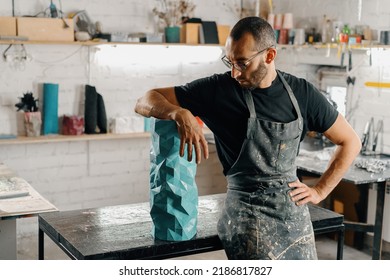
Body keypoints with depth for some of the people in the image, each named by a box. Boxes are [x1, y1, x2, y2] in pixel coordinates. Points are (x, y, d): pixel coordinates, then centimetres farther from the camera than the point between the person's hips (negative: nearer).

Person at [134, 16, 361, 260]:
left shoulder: (302, 93, -1)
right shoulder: (219, 89, -10)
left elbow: (351, 142, 10)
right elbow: (145, 102, -10)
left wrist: (319, 191, 2)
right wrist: (180, 113, -30)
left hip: (297, 215, 4)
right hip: (249, 215, -4)